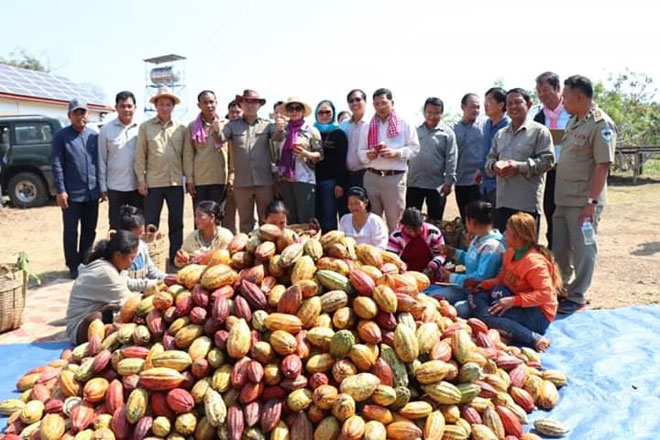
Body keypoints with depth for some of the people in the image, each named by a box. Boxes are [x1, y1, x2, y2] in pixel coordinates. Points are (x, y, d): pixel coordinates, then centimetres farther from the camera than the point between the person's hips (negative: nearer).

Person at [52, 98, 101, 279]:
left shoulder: (94, 135, 9)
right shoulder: (61, 136, -3)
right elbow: (56, 164, -7)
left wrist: (102, 187, 11)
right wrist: (60, 191, -12)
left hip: (92, 193, 4)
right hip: (71, 194, -4)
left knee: (90, 230, 11)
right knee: (71, 231, 6)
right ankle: (73, 266, 16)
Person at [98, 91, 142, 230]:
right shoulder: (106, 129, 1)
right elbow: (102, 159, 3)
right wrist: (103, 185, 0)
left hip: (137, 186, 1)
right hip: (115, 187, 0)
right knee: (116, 226, 8)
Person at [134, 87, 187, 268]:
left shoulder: (181, 128, 9)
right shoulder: (146, 127, 5)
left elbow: (185, 155, 10)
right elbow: (140, 155, 3)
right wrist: (141, 179, -3)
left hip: (176, 182, 2)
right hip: (153, 182, -2)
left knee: (177, 224, 7)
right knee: (151, 224, 3)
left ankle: (176, 259, 17)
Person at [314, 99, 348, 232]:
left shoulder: (338, 134, 6)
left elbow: (342, 160, 0)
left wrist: (340, 183, -8)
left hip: (330, 181, -3)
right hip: (313, 180, 3)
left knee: (329, 218, -5)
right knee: (316, 218, 1)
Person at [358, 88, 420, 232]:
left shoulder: (405, 125, 3)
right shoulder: (367, 127, 13)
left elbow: (414, 148, 1)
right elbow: (361, 151, 12)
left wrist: (396, 153, -14)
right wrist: (368, 155, -11)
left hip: (395, 177, -3)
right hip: (371, 177, 3)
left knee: (394, 221, 3)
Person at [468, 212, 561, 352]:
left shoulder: (534, 261, -21)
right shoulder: (510, 253, 5)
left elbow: (545, 294, -25)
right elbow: (501, 279, 11)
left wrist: (513, 301, -30)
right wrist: (482, 284, -7)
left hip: (538, 315, -9)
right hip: (518, 305, 9)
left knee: (486, 315, -28)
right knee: (475, 297, -6)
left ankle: (535, 339, -23)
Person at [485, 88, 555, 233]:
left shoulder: (539, 131, -1)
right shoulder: (500, 134, 18)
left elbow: (547, 160, -8)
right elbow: (490, 158, 18)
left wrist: (520, 167, -18)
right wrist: (494, 165, -5)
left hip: (527, 203, -5)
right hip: (502, 201, 5)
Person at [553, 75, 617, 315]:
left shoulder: (601, 125, -14)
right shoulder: (573, 121, 13)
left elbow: (603, 165, -18)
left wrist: (592, 202, -21)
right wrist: (558, 195, 15)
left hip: (584, 201, -8)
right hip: (563, 198, 8)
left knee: (583, 249, 4)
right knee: (559, 247, 16)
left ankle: (577, 296, 16)